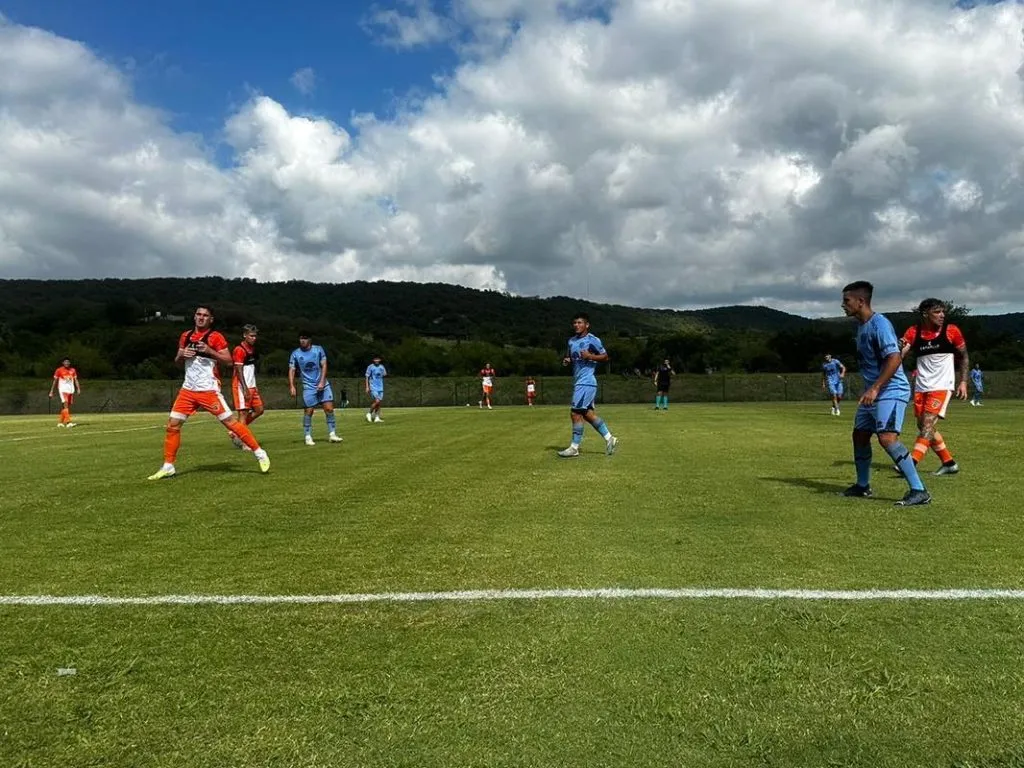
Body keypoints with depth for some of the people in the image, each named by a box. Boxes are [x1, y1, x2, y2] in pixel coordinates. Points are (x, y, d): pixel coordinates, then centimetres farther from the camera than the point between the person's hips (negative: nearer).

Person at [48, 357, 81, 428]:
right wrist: (51, 391, 2)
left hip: (71, 390, 5)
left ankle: (60, 422, 20)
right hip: (63, 390, -5)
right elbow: (55, 381, 3)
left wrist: (78, 389, -4)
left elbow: (76, 380, 10)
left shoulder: (73, 370, 10)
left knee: (66, 406, 9)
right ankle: (68, 422, -25)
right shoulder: (59, 370, -1)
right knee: (65, 405, -18)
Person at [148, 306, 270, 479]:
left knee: (230, 421, -7)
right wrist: (182, 355, -2)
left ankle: (259, 453, 0)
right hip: (188, 389, 6)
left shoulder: (215, 337, -5)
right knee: (172, 425, 2)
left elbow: (228, 361, -10)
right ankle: (168, 466, 12)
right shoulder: (185, 336, 12)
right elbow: (177, 361, 20)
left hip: (209, 390, -6)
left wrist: (209, 351, -22)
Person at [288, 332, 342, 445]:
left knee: (329, 408, -5)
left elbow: (324, 365, -1)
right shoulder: (295, 353, 0)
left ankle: (332, 434, 4)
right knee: (308, 411, -3)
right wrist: (291, 386, -13)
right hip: (308, 387, -1)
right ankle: (308, 437, 8)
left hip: (323, 385, 1)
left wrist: (322, 382, -12)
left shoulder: (318, 349, 0)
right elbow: (291, 370, -1)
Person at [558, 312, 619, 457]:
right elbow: (570, 357, 26)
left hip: (586, 382, -9)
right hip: (578, 381, 9)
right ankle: (609, 438, 21)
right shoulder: (571, 341, 14)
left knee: (575, 413, -8)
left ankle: (574, 447, -1)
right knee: (588, 413, 12)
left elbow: (605, 357, -5)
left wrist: (590, 356, -19)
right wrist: (566, 360, 4)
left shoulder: (592, 340, -9)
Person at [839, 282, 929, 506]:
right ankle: (862, 486, 30)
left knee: (887, 438, -22)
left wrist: (875, 388, -30)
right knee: (859, 435, 14)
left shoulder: (879, 323, -17)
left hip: (891, 391, -10)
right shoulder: (861, 326, 12)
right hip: (872, 392, 10)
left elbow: (894, 359, -25)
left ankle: (919, 491, -16)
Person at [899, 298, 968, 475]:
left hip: (942, 386, -4)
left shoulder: (951, 331, -4)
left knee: (927, 424, -17)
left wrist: (963, 382, 1)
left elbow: (964, 357, 7)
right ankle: (949, 463, 22)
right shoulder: (913, 332, 0)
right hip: (921, 387, 4)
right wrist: (899, 347, -32)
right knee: (924, 426, 8)